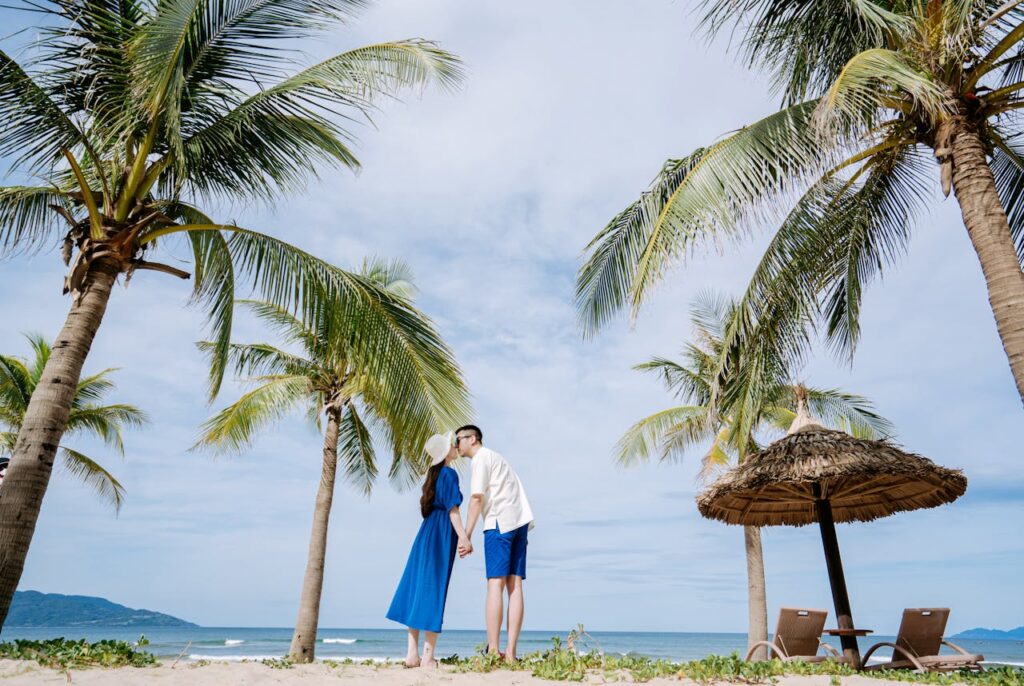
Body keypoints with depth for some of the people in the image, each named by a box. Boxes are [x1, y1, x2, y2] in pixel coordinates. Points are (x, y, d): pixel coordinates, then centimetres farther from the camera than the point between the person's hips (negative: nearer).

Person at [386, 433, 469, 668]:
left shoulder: (435, 473, 17)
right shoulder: (449, 473, -8)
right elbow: (452, 508, -16)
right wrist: (462, 535, -20)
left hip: (428, 531, 8)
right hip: (442, 533, -8)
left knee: (418, 589, 6)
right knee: (434, 590, -6)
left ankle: (413, 653, 8)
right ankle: (428, 656, -4)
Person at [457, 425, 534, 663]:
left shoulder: (481, 458, 1)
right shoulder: (496, 458, 28)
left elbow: (477, 498, -11)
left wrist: (466, 536, -13)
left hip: (500, 522, -8)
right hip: (519, 522, 8)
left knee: (495, 583, -9)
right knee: (514, 585, 1)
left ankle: (492, 650, -10)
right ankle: (510, 652, 1)